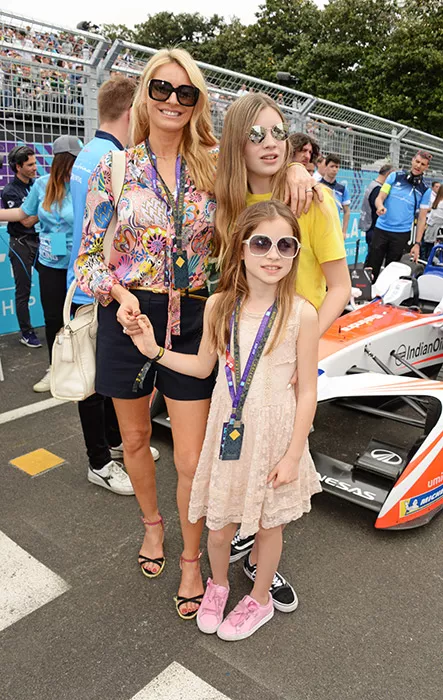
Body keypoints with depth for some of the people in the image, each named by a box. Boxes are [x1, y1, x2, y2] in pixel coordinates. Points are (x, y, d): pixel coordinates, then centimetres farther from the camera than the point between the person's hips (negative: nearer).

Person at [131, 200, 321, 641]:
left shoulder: (301, 314, -15)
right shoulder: (218, 306, -5)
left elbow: (307, 391, -9)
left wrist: (292, 455, -9)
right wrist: (154, 351, -3)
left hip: (275, 435, -2)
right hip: (228, 431, 3)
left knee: (269, 525, 18)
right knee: (218, 529, 16)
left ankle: (259, 599, 47)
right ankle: (217, 585, 49)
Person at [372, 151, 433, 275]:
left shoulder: (425, 190, 5)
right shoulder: (395, 176, 4)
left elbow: (422, 218, 5)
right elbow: (380, 198, 0)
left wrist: (417, 243, -1)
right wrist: (380, 206, -25)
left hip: (402, 234, 0)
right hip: (381, 229, 0)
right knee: (373, 268, 0)